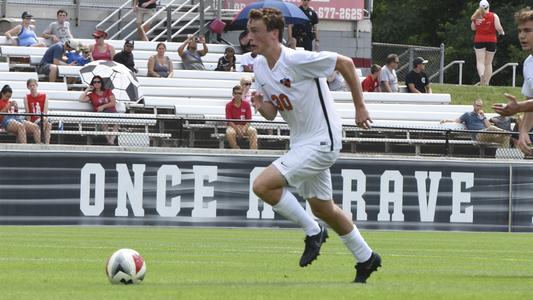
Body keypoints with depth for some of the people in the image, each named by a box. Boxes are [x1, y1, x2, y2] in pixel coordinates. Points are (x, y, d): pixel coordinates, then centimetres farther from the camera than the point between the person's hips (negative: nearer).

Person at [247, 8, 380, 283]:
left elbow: (345, 64, -12)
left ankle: (313, 231, -2)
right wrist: (261, 105, -13)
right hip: (300, 142, 9)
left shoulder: (298, 60, -22)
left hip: (322, 140, -9)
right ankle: (366, 258, 36)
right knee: (322, 208, 19)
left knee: (263, 185, -20)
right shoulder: (260, 67, 3)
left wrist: (360, 108, -6)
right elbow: (272, 112, 11)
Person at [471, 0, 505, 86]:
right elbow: (498, 27, -11)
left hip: (479, 40, 0)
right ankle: (486, 82, 9)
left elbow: (473, 28, 12)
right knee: (488, 63, 8)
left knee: (480, 61, -4)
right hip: (491, 41, 0)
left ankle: (481, 75, -33)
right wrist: (501, 32, 9)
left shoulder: (476, 16, 1)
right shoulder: (494, 16, -6)